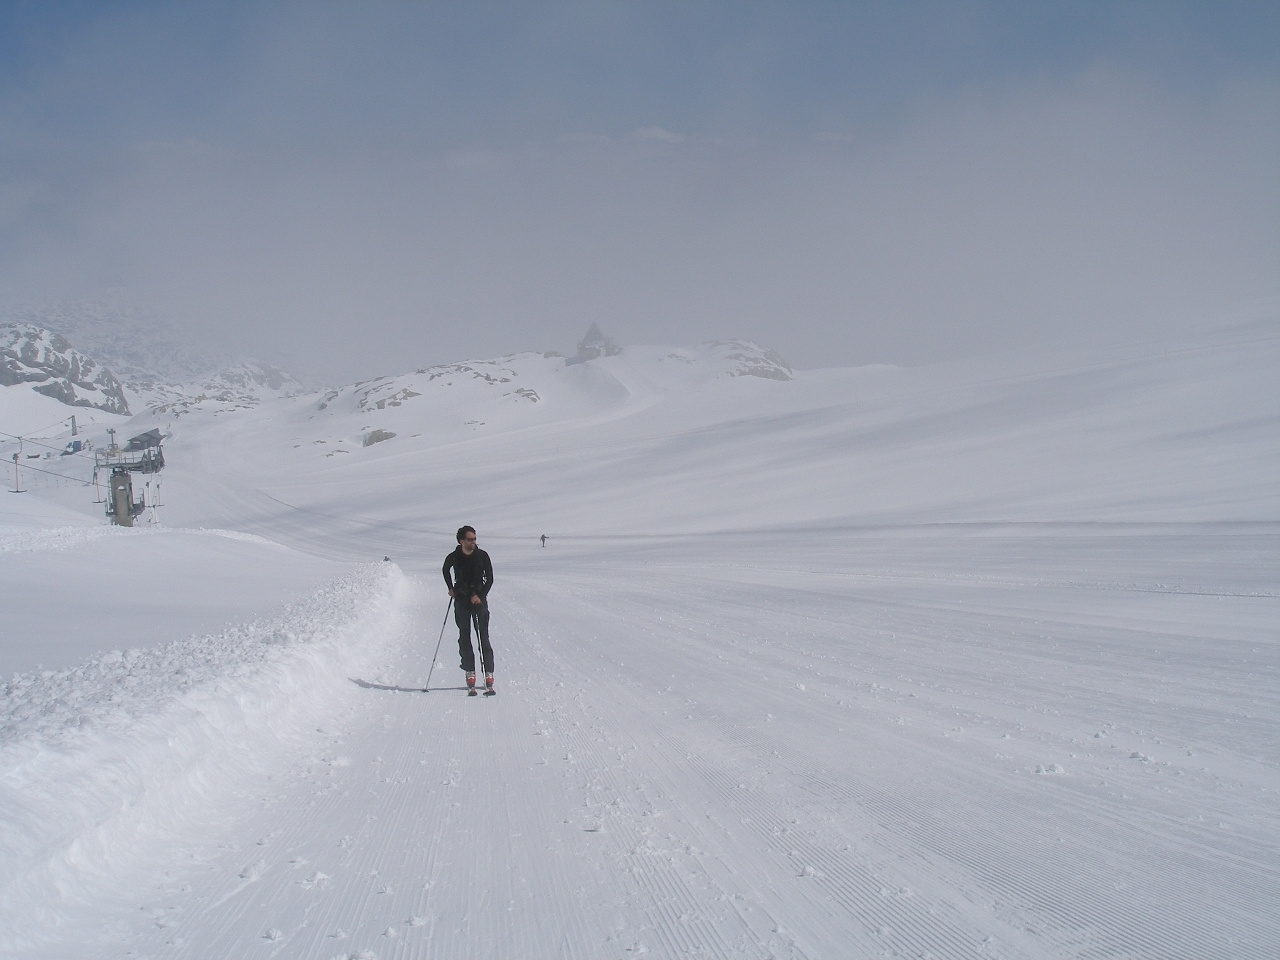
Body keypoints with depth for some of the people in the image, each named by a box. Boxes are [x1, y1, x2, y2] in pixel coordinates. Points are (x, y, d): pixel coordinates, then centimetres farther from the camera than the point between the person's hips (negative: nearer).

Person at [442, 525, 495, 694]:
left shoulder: (482, 556, -5)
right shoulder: (453, 558, -3)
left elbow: (490, 579, 0)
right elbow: (445, 570, 19)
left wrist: (480, 596, -11)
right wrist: (451, 588, 11)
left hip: (479, 600, -1)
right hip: (461, 601, 1)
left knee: (483, 638, -8)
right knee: (464, 639, 0)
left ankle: (489, 677, -10)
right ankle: (470, 675, 3)